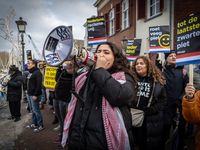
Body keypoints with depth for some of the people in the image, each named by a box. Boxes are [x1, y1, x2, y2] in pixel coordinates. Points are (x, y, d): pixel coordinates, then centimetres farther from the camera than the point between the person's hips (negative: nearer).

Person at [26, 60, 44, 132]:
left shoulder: (37, 73, -16)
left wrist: (35, 95, -23)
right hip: (30, 94, 10)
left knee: (36, 110, -3)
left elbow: (39, 85, -22)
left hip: (34, 95, -10)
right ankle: (34, 124, 30)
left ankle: (40, 125, 9)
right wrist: (28, 93, 18)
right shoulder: (30, 73, 15)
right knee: (32, 110, 16)